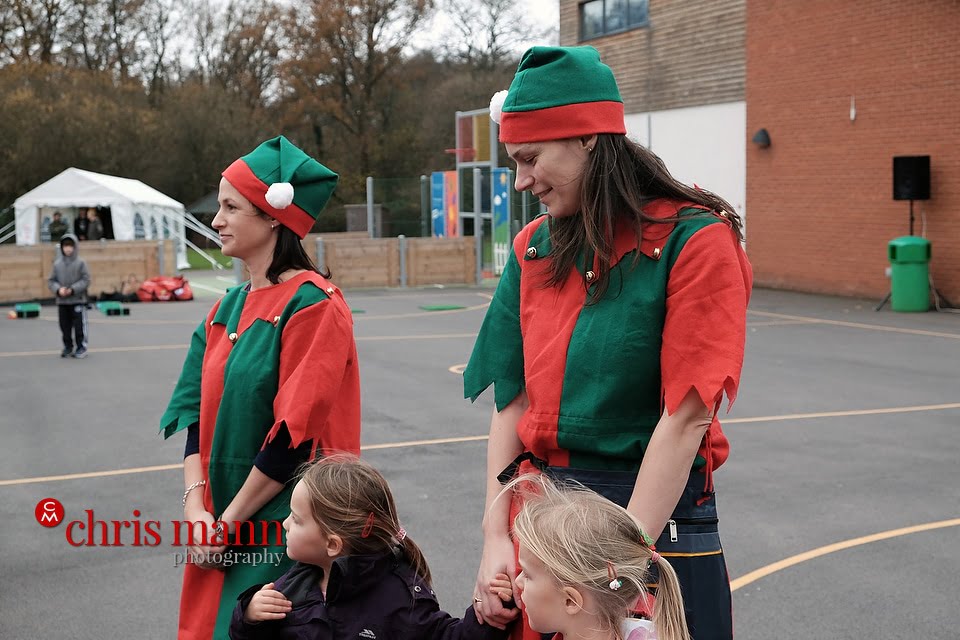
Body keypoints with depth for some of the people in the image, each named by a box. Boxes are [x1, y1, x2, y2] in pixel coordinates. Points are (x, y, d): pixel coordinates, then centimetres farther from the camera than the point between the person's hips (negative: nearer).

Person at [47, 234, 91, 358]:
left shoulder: (81, 262, -5)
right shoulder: (57, 263, 4)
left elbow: (86, 280, -8)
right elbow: (51, 280, 6)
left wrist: (73, 290, -17)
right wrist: (58, 289, -13)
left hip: (78, 300, -3)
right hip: (62, 301, 4)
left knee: (79, 325, 0)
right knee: (65, 326, 9)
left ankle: (81, 348, 9)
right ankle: (67, 347, 21)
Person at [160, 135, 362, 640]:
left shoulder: (312, 305, -14)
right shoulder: (225, 311, 9)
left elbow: (296, 432, -18)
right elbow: (197, 414, 8)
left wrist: (227, 523, -13)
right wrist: (196, 506, -7)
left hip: (285, 531, -7)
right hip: (221, 527, 7)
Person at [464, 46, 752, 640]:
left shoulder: (695, 241, -12)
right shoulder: (533, 249, 5)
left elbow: (684, 420, -17)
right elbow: (512, 402, 2)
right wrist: (497, 536, -7)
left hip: (655, 515, -5)